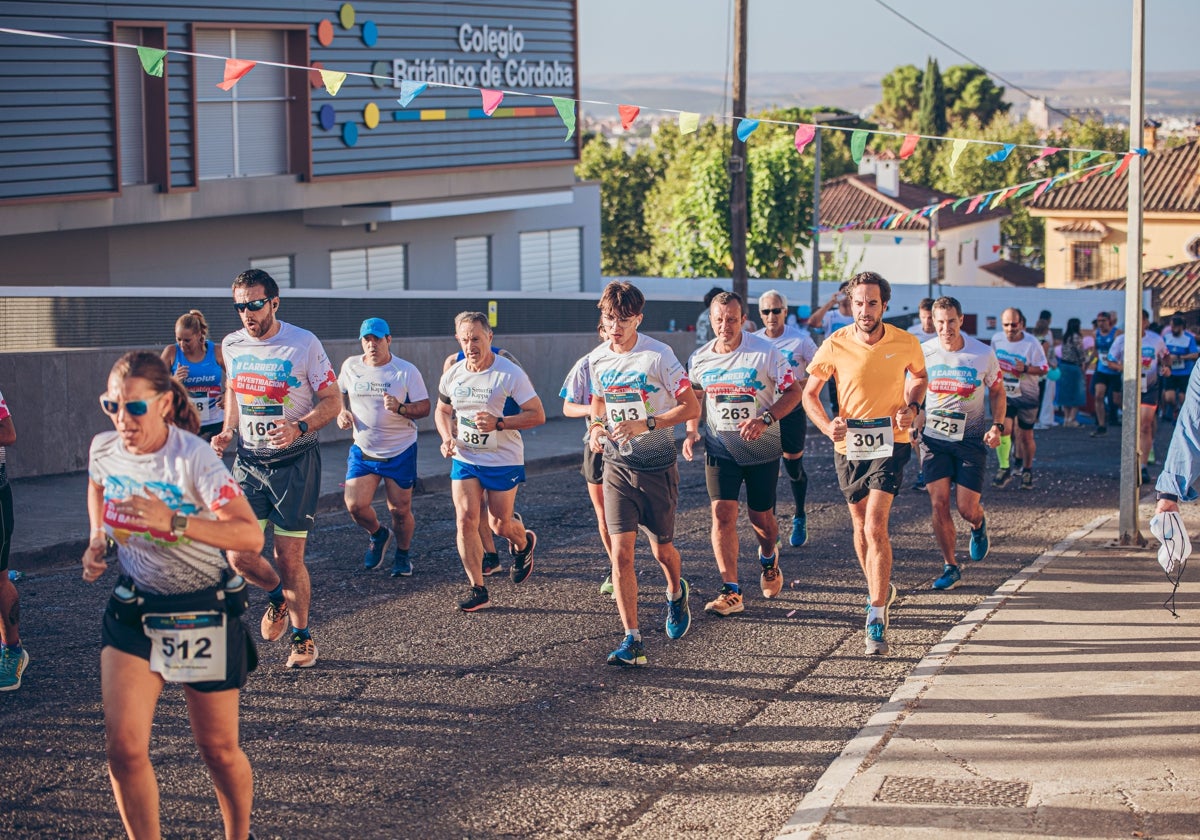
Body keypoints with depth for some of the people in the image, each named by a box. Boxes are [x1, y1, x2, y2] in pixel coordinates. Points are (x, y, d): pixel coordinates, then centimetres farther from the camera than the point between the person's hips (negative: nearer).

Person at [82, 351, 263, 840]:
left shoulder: (193, 458, -22)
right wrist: (97, 541, 5)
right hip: (133, 612, 4)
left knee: (218, 749, 6)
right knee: (124, 748, -10)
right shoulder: (104, 449, -6)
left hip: (204, 613, -4)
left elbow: (251, 537, -30)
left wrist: (173, 522, -40)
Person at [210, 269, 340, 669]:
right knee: (240, 556, -4)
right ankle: (278, 596, 29)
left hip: (294, 461, -4)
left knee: (289, 557, -3)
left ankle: (302, 637, 19)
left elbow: (332, 400, -7)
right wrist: (228, 431, 5)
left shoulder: (303, 344, -11)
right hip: (248, 460, 4)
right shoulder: (232, 345, 3)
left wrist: (299, 428, -24)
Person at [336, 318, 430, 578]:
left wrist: (400, 408, -27)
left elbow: (424, 408, -9)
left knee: (400, 509, 1)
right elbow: (339, 394, 20)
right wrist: (342, 411, -1)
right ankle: (377, 534, 24)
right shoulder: (351, 366, 2)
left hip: (400, 452, -3)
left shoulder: (406, 371, -8)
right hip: (363, 450, 3)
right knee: (355, 505, -9)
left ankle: (403, 554, 28)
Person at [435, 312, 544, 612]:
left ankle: (523, 543, 43)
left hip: (503, 461, -4)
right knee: (466, 519, -7)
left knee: (500, 524, 5)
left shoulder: (510, 374, -15)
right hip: (464, 460, 4)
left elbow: (537, 415, -15)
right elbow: (442, 411, 18)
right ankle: (478, 591, 0)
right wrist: (447, 438, -1)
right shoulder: (452, 375, 1)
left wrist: (498, 423, -27)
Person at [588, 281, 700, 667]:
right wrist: (596, 427, 0)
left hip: (657, 466, -3)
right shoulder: (596, 360, 2)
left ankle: (676, 592, 47)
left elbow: (691, 407, -13)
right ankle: (632, 640, -10)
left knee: (662, 549, 11)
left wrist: (646, 424, -24)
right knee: (621, 552, -10)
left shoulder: (658, 356, -13)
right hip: (617, 466, 3)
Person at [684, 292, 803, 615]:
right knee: (722, 513, -12)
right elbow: (694, 398, 17)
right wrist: (692, 431, 1)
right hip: (720, 450, 2)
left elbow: (793, 391, -11)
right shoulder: (699, 360, -1)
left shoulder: (765, 352, -12)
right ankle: (731, 592, -10)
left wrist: (765, 419, -25)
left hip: (762, 449, -2)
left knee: (760, 517, 8)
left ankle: (769, 559, 43)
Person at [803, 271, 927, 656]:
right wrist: (827, 426, -16)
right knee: (861, 526, 16)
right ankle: (880, 589, 42)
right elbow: (809, 394, 2)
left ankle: (877, 617, -14)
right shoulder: (834, 346, -9)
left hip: (890, 445, -3)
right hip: (849, 447, 3)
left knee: (875, 527, -16)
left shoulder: (906, 343, -8)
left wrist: (912, 407, -4)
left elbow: (918, 376, 15)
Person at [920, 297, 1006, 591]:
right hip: (934, 437, 1)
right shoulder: (923, 353, -3)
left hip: (971, 438, -1)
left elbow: (997, 392, 6)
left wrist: (996, 426, -8)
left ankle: (979, 525, 34)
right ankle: (950, 566, 9)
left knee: (966, 508, -4)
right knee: (938, 504, -6)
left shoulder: (983, 354, -7)